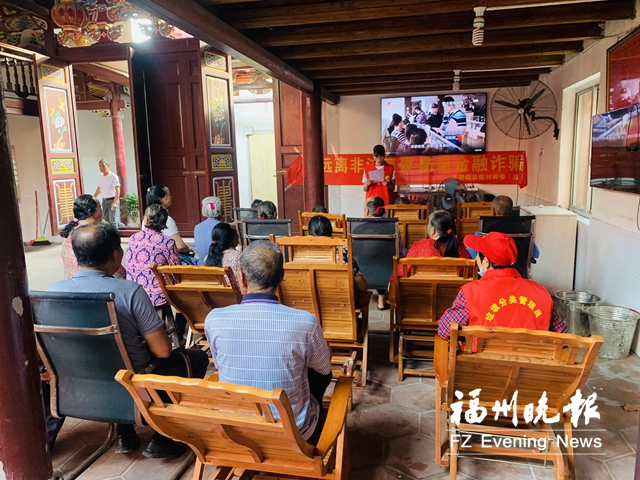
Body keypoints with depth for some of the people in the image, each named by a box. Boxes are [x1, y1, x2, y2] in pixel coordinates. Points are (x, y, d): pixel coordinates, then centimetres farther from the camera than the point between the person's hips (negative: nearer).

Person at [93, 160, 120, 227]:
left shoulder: (113, 177, -13)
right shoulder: (101, 177, 10)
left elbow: (117, 190, -18)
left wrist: (114, 202, -26)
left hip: (111, 200, -7)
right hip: (104, 201, 7)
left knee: (112, 220, -7)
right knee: (106, 219, 12)